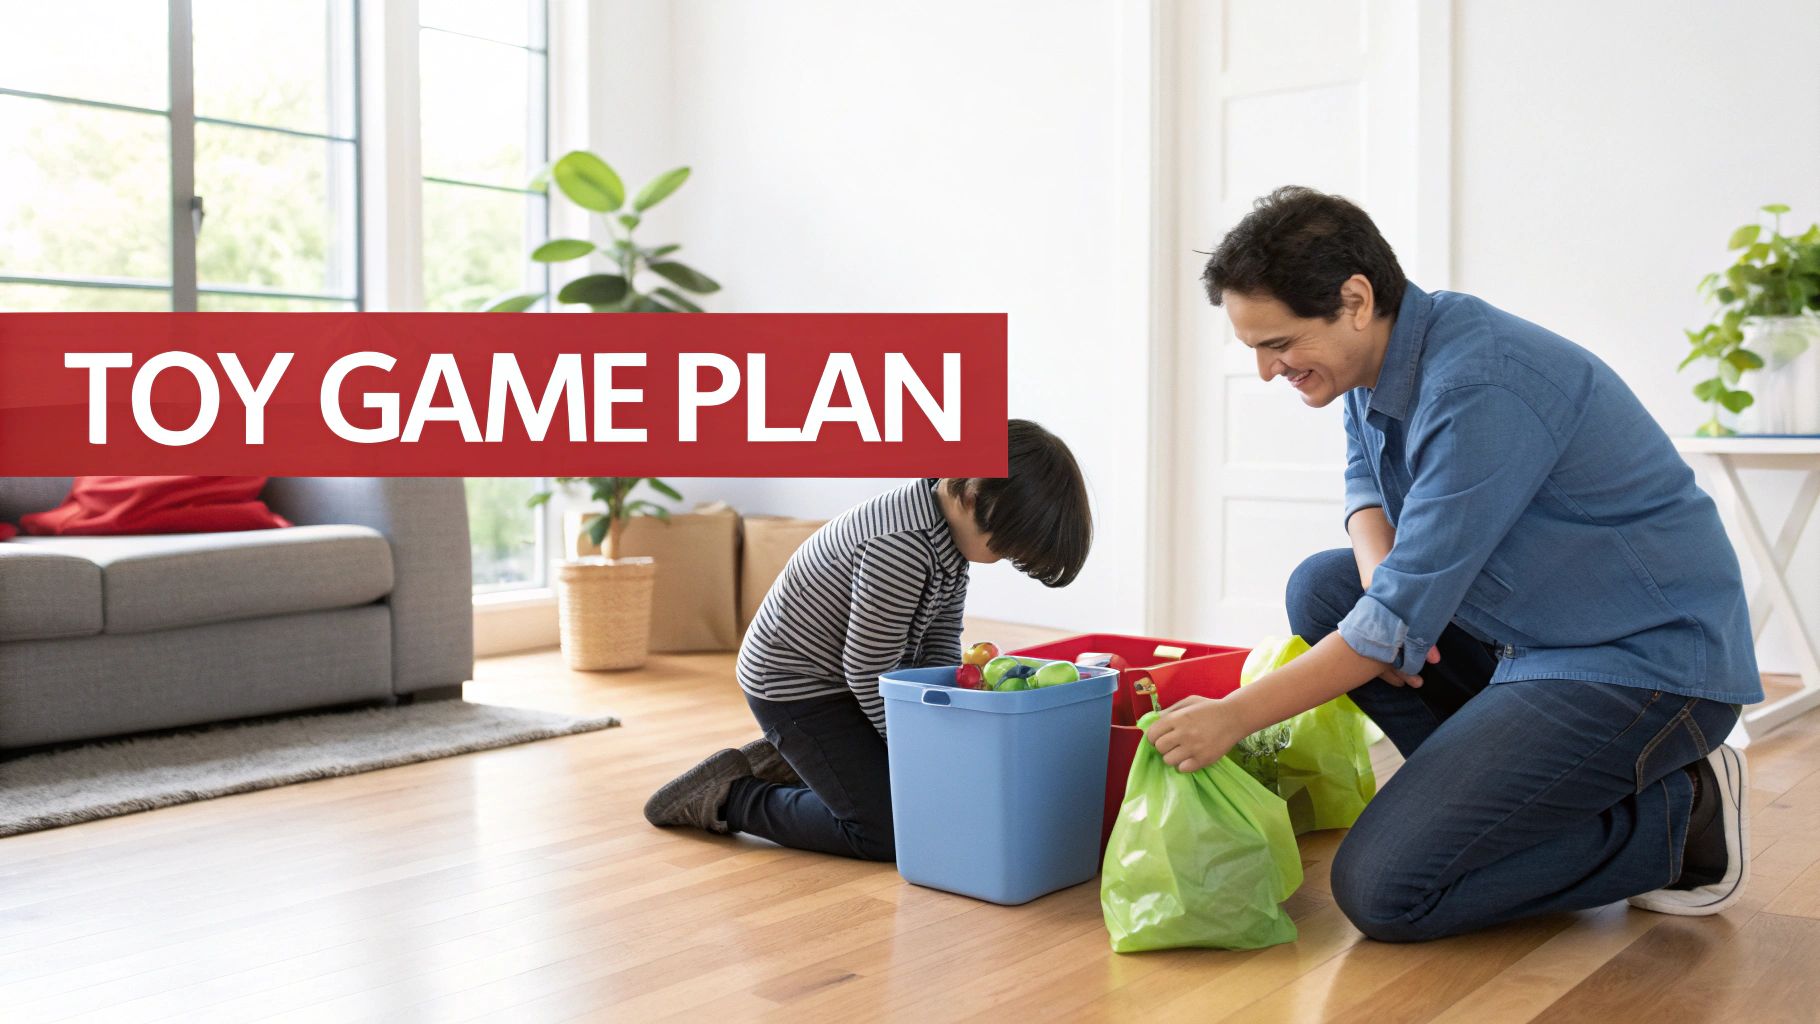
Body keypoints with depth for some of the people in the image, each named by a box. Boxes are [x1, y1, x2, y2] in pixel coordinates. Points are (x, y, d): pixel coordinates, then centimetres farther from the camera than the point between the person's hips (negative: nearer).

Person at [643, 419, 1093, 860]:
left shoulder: (954, 524, -4)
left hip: (847, 677, 9)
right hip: (794, 687, -9)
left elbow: (941, 639, 2)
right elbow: (869, 671, -26)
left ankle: (787, 763, 21)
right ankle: (729, 796, 2)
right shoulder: (902, 545, -34)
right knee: (890, 832, -10)